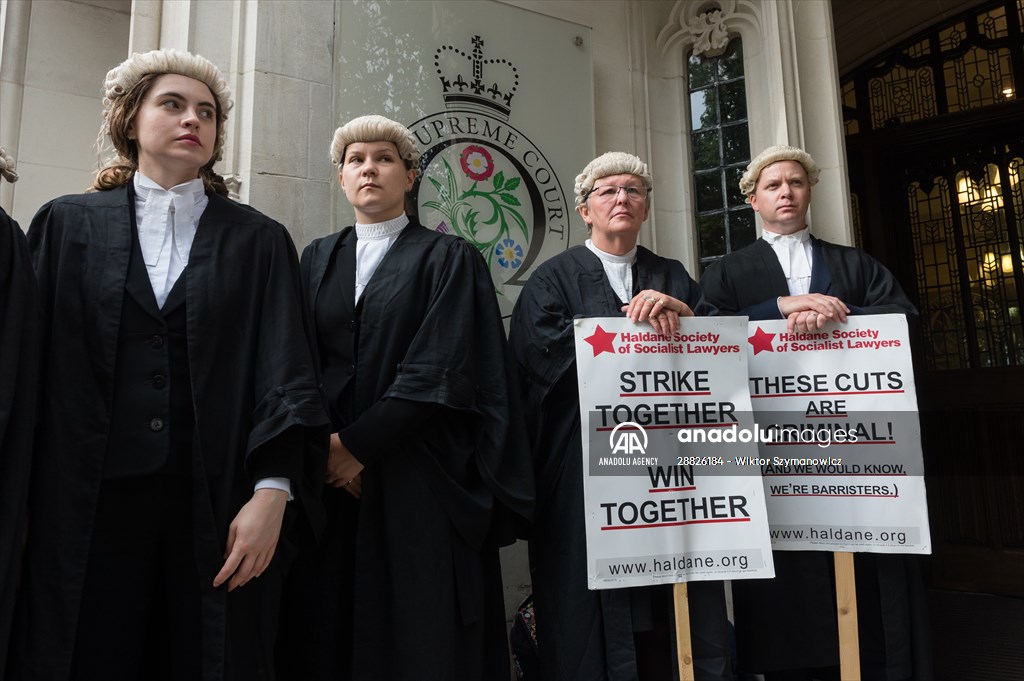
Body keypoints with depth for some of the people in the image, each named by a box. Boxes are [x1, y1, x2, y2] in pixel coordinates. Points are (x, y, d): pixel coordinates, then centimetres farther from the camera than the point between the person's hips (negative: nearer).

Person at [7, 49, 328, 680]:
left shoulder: (259, 241, 5)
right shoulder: (69, 225, 9)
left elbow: (285, 370, -3)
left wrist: (272, 490, -13)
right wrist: (30, 505, 0)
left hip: (218, 504, 0)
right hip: (88, 503, 1)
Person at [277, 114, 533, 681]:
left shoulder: (449, 259, 2)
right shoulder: (317, 258, 15)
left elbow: (440, 370, -9)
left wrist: (358, 444, -11)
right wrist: (321, 444, -8)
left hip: (422, 481, -3)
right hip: (328, 476, 4)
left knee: (423, 634, 1)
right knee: (327, 632, 6)